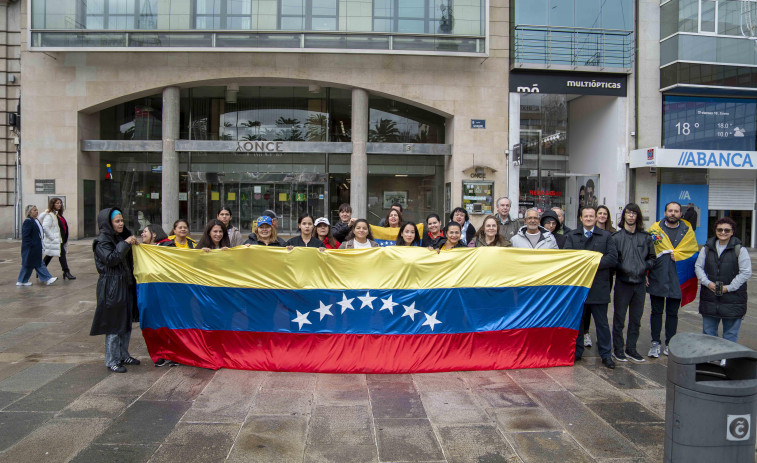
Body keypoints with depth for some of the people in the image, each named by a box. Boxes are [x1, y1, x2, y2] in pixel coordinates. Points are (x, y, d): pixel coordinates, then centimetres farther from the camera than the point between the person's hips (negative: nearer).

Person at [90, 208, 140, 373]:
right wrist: (125, 244, -19)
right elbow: (111, 259, -24)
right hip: (111, 287, -8)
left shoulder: (122, 237, 13)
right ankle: (112, 361, 9)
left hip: (126, 285, 8)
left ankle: (123, 355, 27)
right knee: (114, 325, -2)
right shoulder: (102, 242, -10)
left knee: (127, 322, 14)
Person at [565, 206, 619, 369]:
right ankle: (577, 351, 22)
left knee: (602, 322, 5)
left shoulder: (606, 236, 6)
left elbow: (613, 258, -5)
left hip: (599, 286, -1)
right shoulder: (572, 235, 9)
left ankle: (606, 355, 14)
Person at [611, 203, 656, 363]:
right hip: (622, 282, -3)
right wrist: (623, 269, -15)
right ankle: (618, 349, 15)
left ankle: (631, 349, 22)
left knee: (636, 318, 11)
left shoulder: (646, 237, 6)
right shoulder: (616, 236, -4)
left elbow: (652, 258, 14)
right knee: (619, 317, 3)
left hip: (640, 283, 3)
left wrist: (644, 267, -2)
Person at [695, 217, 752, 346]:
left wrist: (729, 287, -12)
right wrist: (707, 283, -8)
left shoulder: (740, 249, -5)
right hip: (709, 298, 4)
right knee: (708, 333, 13)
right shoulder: (707, 248, 7)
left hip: (732, 300, -4)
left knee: (730, 335, 5)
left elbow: (746, 272, -7)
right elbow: (698, 267, 8)